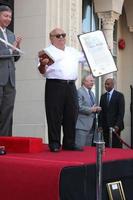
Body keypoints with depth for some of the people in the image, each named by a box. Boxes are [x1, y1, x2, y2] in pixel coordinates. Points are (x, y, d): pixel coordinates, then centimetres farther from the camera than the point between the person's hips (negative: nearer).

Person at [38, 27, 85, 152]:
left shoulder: (73, 51, 21)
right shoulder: (48, 52, 3)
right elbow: (42, 72, -7)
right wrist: (43, 64, -27)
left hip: (71, 86, 6)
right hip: (55, 86, -5)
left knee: (71, 115, 5)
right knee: (55, 116, -6)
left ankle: (69, 143, 13)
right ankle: (54, 144, -1)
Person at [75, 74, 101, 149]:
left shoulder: (92, 93, 21)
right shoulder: (79, 92, -8)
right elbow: (79, 107, -18)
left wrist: (97, 109, 4)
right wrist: (91, 109, -16)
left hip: (91, 125, 9)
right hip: (82, 125, -9)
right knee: (80, 147, -10)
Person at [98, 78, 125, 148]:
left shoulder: (119, 95, -1)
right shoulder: (103, 96, 14)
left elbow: (121, 111, -6)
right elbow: (101, 112, 12)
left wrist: (117, 125, -14)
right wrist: (100, 125, 4)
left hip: (115, 126, -4)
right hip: (105, 126, 4)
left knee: (116, 146, -5)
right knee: (106, 146, 0)